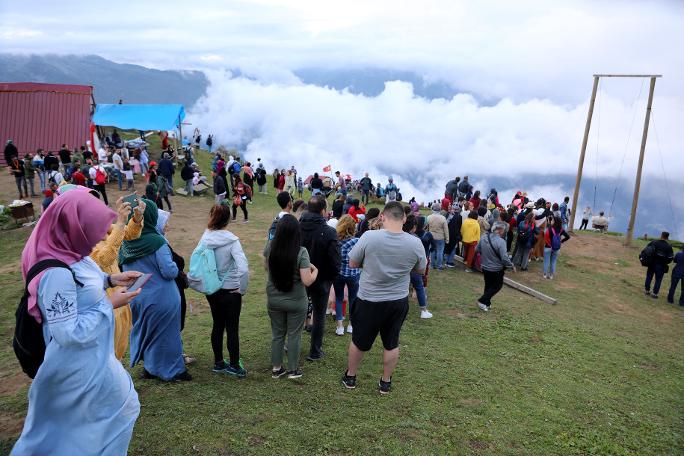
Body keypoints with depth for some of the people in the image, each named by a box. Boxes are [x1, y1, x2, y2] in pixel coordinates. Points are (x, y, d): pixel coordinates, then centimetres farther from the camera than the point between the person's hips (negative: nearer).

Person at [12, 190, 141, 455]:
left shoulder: (69, 254, -4)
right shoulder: (58, 274, -32)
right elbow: (69, 333, -29)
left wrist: (110, 280, 0)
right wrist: (109, 305, -22)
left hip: (88, 354, 9)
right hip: (82, 361, -9)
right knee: (122, 406, 10)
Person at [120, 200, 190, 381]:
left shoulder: (125, 242, -5)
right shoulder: (156, 241, -23)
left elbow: (122, 266, 10)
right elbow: (170, 271, -22)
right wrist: (174, 266, -2)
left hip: (136, 297, 5)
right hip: (160, 297, -5)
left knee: (144, 331, 23)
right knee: (165, 333, 11)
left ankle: (149, 367, 35)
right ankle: (173, 370, 25)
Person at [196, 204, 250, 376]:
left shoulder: (205, 238, -5)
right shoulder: (231, 241, -20)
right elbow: (243, 268, -28)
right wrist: (243, 288, -14)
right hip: (230, 291, -5)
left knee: (217, 325, 18)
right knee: (232, 328, 8)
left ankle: (218, 363, 31)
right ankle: (234, 366, 18)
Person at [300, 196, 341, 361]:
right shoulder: (329, 233, -23)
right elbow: (335, 262, -19)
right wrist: (331, 277, 0)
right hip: (321, 281, -3)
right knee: (319, 316, 14)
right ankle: (315, 352, 24)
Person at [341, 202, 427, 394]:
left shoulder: (369, 237, -21)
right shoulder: (415, 243, -14)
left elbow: (352, 263, -8)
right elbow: (421, 270, 4)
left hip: (368, 301, -1)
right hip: (398, 302, 2)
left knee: (359, 341, 19)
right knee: (391, 343, 20)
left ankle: (350, 376, 37)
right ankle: (386, 382, 34)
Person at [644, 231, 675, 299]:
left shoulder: (653, 243, -5)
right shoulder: (668, 247, -9)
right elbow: (670, 258, -7)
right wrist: (665, 262, 10)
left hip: (651, 264, 2)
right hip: (661, 266, -2)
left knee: (649, 277, 15)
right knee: (658, 280, 6)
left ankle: (647, 291, 22)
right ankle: (654, 293, 6)